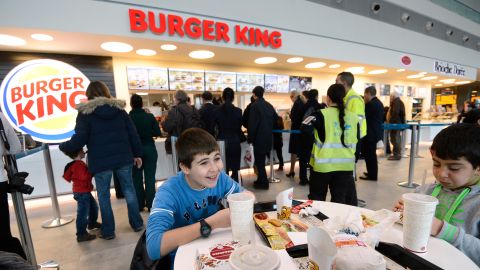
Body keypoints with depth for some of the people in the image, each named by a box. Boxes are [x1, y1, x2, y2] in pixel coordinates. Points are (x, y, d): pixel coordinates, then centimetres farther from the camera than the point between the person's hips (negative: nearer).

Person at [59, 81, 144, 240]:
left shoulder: (85, 112, -2)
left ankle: (108, 231, 23)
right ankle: (137, 224, 23)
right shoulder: (119, 108, 6)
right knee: (129, 189, 14)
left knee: (103, 196, 12)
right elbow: (132, 133, 4)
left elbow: (79, 140, -8)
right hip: (123, 157, 3)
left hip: (100, 161, -2)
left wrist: (62, 147, 12)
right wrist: (137, 154, 11)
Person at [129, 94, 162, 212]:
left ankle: (139, 205, 19)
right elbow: (158, 133, -6)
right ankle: (151, 204, 10)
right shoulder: (150, 116, -7)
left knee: (136, 178, 11)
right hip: (149, 148, 0)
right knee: (150, 177, 5)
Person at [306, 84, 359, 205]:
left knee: (316, 200, 13)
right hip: (346, 165, 4)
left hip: (323, 164, -3)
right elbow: (357, 141, 10)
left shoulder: (321, 114, -10)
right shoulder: (353, 117, 3)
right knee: (340, 201, 14)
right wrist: (353, 160, 21)